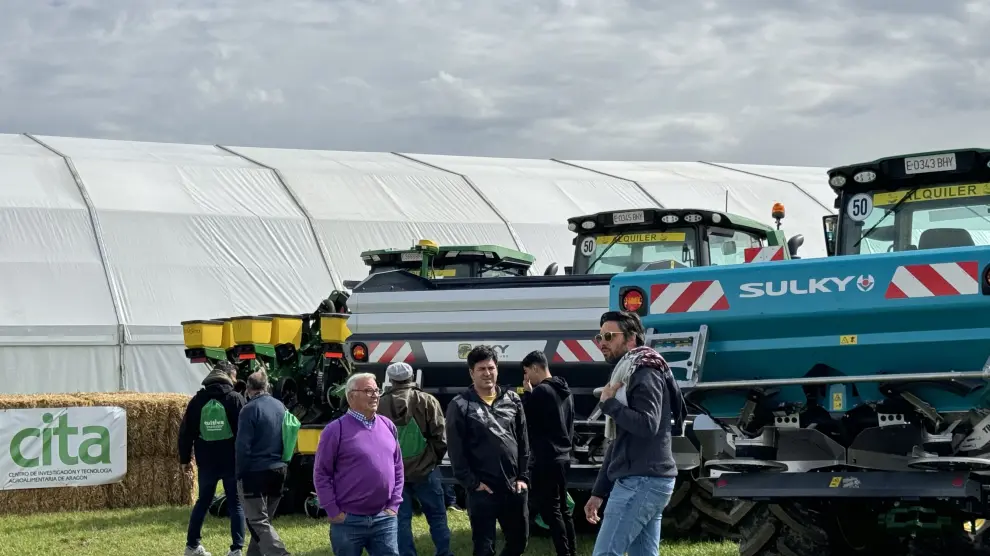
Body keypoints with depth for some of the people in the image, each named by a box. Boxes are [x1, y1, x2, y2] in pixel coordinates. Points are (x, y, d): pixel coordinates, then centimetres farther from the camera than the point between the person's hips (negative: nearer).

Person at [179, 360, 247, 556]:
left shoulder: (198, 400, 5)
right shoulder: (235, 399, -6)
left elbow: (186, 432, 7)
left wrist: (185, 459, 14)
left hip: (206, 462, 3)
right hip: (232, 461, -3)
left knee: (203, 502, 17)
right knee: (236, 504, 3)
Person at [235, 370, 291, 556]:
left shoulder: (250, 409, -13)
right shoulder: (280, 407, 7)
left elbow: (243, 446, -15)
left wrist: (239, 474, -7)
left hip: (255, 473, -7)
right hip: (278, 471, 7)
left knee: (258, 522, -6)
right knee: (264, 519, 18)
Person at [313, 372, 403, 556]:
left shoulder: (388, 426, 9)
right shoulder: (336, 430, -8)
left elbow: (397, 468, 14)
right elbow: (321, 473, -7)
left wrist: (394, 504, 6)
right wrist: (333, 511, -9)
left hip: (385, 519, 4)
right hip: (348, 521, -4)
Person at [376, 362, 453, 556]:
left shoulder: (380, 405, 0)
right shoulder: (427, 402, -5)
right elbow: (440, 437, -6)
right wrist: (435, 459, 11)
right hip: (424, 469, -1)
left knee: (401, 519, 6)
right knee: (437, 516, 10)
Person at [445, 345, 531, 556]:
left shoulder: (512, 400, 9)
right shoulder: (460, 406, -5)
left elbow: (523, 443, 12)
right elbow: (456, 451, -7)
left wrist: (523, 477, 5)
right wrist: (472, 483, -11)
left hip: (514, 486, 5)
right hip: (482, 489, -5)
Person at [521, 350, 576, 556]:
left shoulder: (540, 391, -14)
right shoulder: (565, 391, 13)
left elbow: (525, 420, -6)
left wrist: (527, 393, 0)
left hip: (546, 459, -9)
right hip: (563, 457, 9)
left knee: (550, 510, -6)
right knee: (562, 508, 14)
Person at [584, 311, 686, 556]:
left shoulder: (645, 375, -9)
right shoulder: (625, 376, 23)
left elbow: (647, 425, -25)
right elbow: (617, 442, 25)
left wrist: (609, 403, -11)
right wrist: (599, 491, 21)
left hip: (642, 482, -10)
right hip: (642, 481, 10)